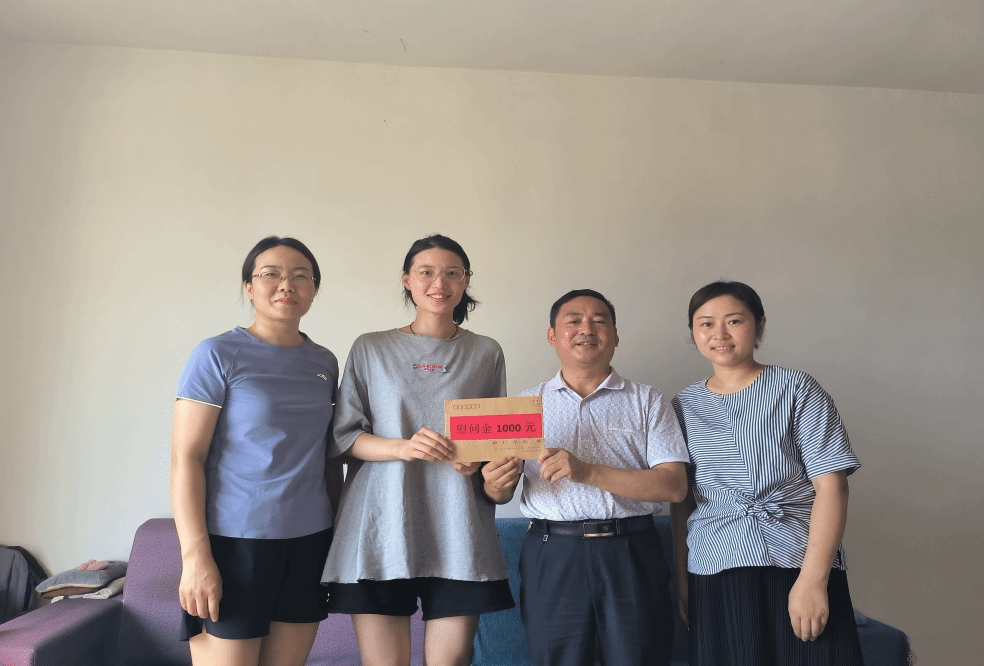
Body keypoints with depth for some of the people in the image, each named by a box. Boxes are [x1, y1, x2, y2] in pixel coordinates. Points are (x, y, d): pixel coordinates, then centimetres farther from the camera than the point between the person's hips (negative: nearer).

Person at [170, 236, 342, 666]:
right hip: (234, 541, -4)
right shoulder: (217, 356, -6)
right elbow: (186, 458, -9)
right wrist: (195, 556, -14)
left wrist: (342, 528, 14)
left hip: (309, 541, 5)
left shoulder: (325, 363, 9)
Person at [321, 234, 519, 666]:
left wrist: (495, 474, -6)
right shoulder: (371, 349, 8)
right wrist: (403, 447, -13)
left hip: (457, 532, 1)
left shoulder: (486, 353, 11)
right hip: (382, 528, 0)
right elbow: (343, 436, 5)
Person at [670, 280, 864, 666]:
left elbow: (831, 486, -7)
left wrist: (813, 579, -14)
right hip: (715, 575, 2)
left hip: (800, 566, -2)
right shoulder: (685, 406, 9)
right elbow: (681, 501, 11)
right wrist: (681, 579, 7)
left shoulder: (796, 389, 0)